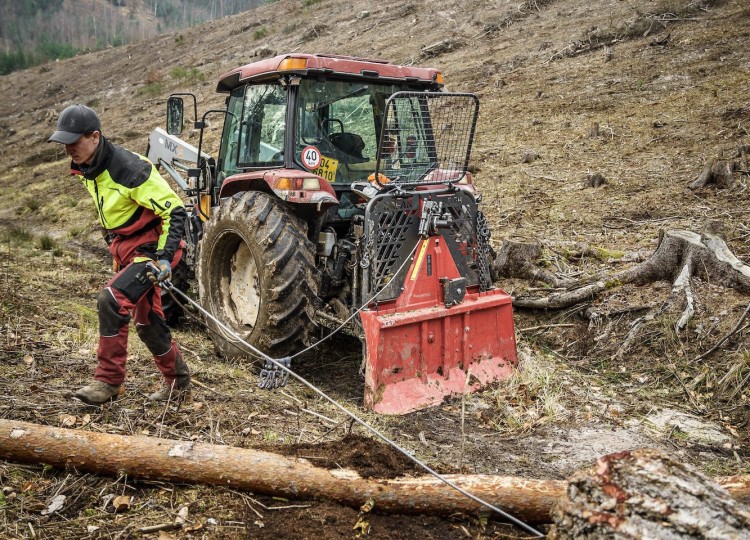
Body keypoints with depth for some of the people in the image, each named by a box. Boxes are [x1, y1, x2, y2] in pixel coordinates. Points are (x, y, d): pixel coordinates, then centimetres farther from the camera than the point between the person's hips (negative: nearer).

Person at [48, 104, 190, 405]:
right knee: (146, 321, 13)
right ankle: (177, 382, 29)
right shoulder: (86, 170, 2)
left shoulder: (130, 169, -25)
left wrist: (165, 256, -27)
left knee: (111, 301, -24)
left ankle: (109, 380, -11)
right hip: (125, 250, 9)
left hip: (150, 249, -9)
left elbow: (174, 211, -23)